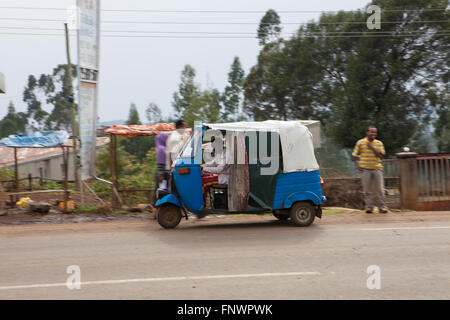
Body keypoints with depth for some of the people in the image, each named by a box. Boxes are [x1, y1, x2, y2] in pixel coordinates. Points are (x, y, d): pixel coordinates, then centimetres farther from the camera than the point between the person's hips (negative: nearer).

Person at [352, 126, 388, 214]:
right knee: (367, 189, 0)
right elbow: (355, 155, 10)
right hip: (365, 169, -1)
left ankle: (382, 207, 7)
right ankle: (369, 207, 8)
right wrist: (357, 164, -4)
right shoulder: (360, 142, 6)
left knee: (380, 189, -1)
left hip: (377, 168, 1)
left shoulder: (379, 143, 9)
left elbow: (381, 155, -3)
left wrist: (372, 147, -10)